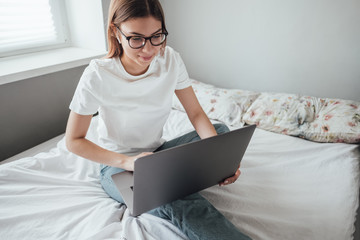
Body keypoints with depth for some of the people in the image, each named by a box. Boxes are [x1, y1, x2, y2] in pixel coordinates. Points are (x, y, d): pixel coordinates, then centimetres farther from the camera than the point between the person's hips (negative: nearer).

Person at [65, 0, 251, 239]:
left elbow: (196, 114, -7)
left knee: (219, 130, -13)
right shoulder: (97, 76, -22)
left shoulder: (170, 60, -11)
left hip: (158, 153, 6)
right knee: (181, 203, -35)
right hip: (118, 165, -5)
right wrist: (126, 162, -29)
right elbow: (74, 140, -14)